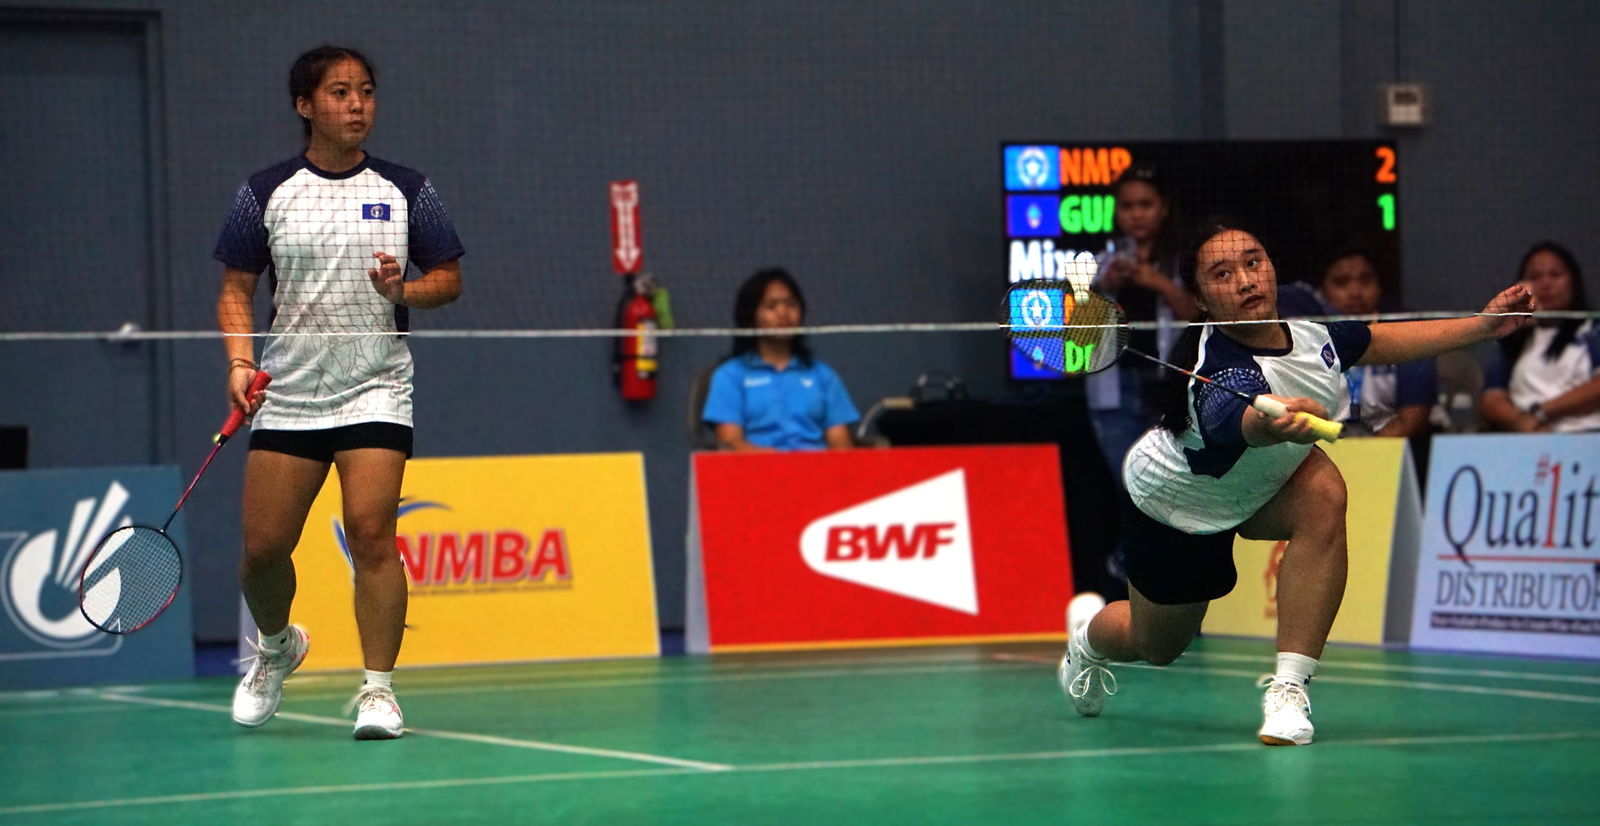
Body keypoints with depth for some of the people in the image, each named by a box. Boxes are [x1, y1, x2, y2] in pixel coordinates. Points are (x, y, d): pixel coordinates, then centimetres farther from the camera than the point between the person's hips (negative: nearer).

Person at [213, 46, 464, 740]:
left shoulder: (407, 192, 5)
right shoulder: (265, 193, 5)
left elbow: (450, 278, 8)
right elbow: (236, 290, 8)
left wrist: (405, 290, -12)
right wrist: (240, 361, -7)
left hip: (376, 391, -1)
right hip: (288, 393, 1)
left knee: (371, 534, -16)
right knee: (263, 546, 1)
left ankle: (378, 688, -9)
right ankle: (276, 647, 31)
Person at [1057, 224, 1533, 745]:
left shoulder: (1309, 331, -22)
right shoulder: (1220, 374, -44)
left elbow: (1379, 340, 0)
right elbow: (1239, 420, -69)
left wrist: (1486, 324, 0)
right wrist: (1277, 423, -92)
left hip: (1266, 478, 5)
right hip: (1175, 502, -5)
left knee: (1323, 498, -29)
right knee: (1157, 647, 14)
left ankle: (1289, 688, -23)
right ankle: (1089, 636, 54)